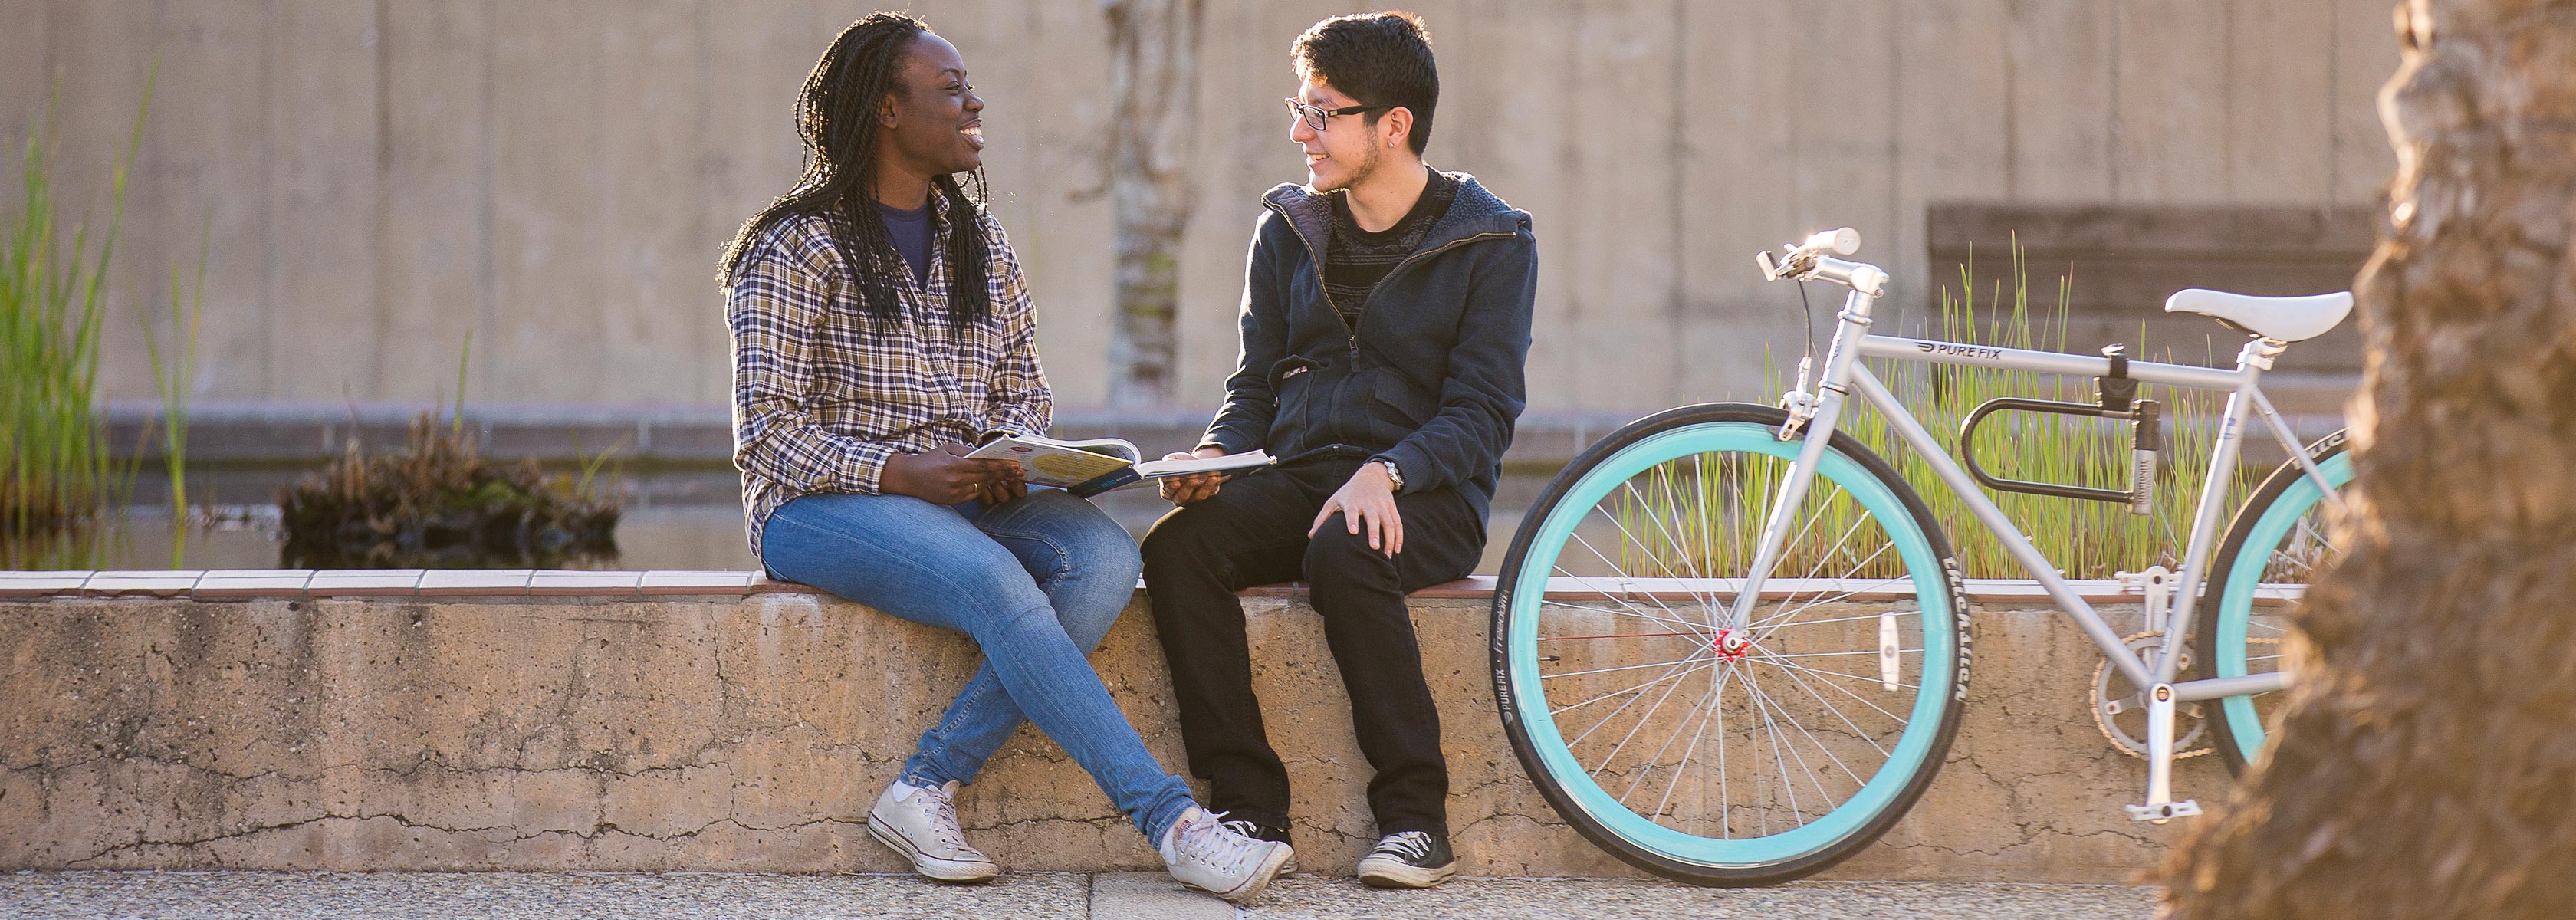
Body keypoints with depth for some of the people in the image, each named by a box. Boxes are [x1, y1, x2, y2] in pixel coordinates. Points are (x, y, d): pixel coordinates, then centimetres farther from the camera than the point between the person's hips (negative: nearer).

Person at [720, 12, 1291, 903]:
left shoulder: (978, 238, 15)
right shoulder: (795, 250, -5)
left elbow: (1026, 386, 18)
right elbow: (768, 434, -10)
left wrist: (1012, 459, -6)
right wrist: (901, 472, -23)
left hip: (967, 497, 6)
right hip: (824, 506, -6)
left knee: (1102, 554, -25)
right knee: (993, 580, -35)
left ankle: (926, 786, -28)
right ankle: (1171, 821, -36)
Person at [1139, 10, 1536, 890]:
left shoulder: (1492, 242, 0)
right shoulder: (1289, 230, 14)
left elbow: (1481, 414, -7)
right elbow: (1256, 381, 16)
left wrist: (1386, 473, -25)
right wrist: (1216, 454, -7)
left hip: (1425, 495, -4)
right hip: (1295, 479, 4)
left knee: (1343, 556, -38)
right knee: (1177, 547, -27)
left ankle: (1415, 817, -28)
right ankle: (1249, 807, -25)